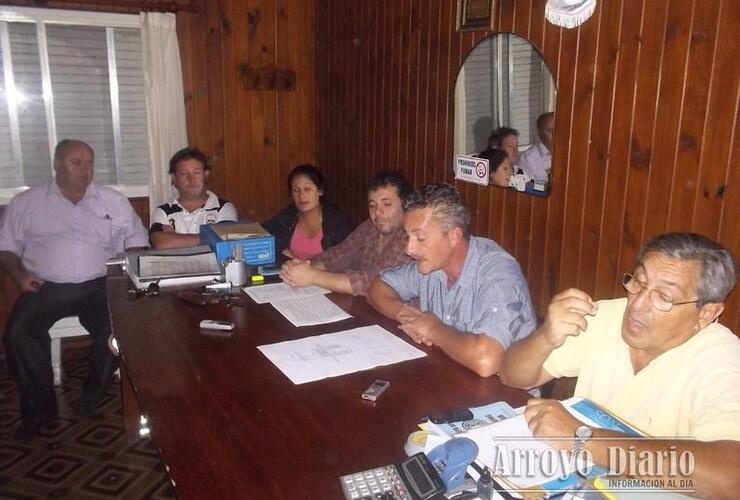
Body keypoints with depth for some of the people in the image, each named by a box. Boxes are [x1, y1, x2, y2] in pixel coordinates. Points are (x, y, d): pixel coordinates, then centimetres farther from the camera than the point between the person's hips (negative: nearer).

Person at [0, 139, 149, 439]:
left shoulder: (113, 201, 12)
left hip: (99, 285, 0)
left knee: (117, 330, -26)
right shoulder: (26, 203, 12)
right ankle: (40, 409, -8)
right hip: (45, 287, 1)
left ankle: (94, 393, -1)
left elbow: (137, 240, 13)